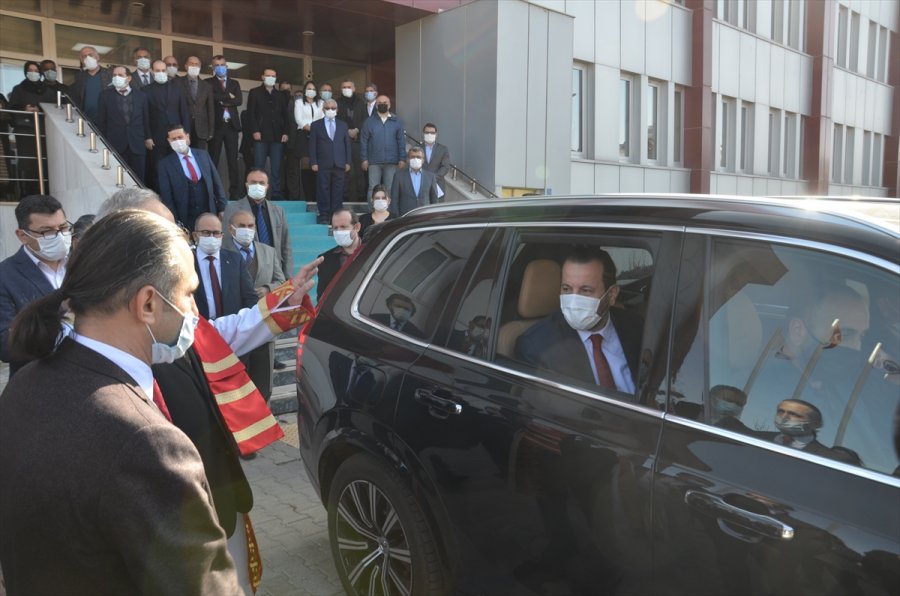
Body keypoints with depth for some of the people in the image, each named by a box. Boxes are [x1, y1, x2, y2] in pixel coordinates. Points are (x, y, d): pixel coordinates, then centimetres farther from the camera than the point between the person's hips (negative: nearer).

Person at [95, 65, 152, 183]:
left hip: (137, 145, 1)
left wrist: (148, 137, 7)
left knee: (138, 180, 3)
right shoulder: (105, 95, 5)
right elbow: (101, 121, 6)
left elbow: (146, 120, 11)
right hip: (115, 145, -1)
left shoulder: (141, 96, 8)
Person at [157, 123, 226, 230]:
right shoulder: (165, 164, -2)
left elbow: (216, 182, 8)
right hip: (185, 219, -2)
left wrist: (222, 208, 3)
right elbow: (166, 196, -3)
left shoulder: (203, 155, 5)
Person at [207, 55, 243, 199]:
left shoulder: (234, 83, 16)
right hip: (216, 125, -3)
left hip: (231, 125, 3)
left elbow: (239, 100, -1)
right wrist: (228, 96, -8)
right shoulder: (208, 82, 6)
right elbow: (212, 98, -13)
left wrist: (222, 100, -8)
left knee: (233, 160, 3)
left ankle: (235, 192, 4)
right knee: (213, 160, -2)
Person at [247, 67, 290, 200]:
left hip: (277, 136, 3)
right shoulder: (254, 92, 10)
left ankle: (276, 196, 1)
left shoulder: (280, 95, 21)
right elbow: (250, 113, 2)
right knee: (259, 168, -5)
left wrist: (285, 133, 2)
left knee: (276, 169, 0)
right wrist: (254, 131, -10)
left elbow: (285, 115, 16)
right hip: (261, 135, -3)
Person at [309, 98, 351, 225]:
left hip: (339, 164, 2)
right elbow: (312, 145, 3)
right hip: (323, 164, -2)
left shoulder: (343, 125, 15)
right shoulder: (316, 125, 8)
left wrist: (348, 162, 4)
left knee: (338, 191, 1)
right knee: (323, 190, -3)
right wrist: (313, 162, -5)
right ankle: (324, 216, 2)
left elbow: (347, 144, 13)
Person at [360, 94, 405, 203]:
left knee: (390, 189, 4)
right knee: (373, 188, 1)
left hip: (392, 162, 0)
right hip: (374, 161, 0)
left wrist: (402, 159, -2)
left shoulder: (396, 122, 8)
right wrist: (364, 159, -3)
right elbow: (364, 141, 4)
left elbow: (401, 141, 5)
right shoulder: (369, 121, 6)